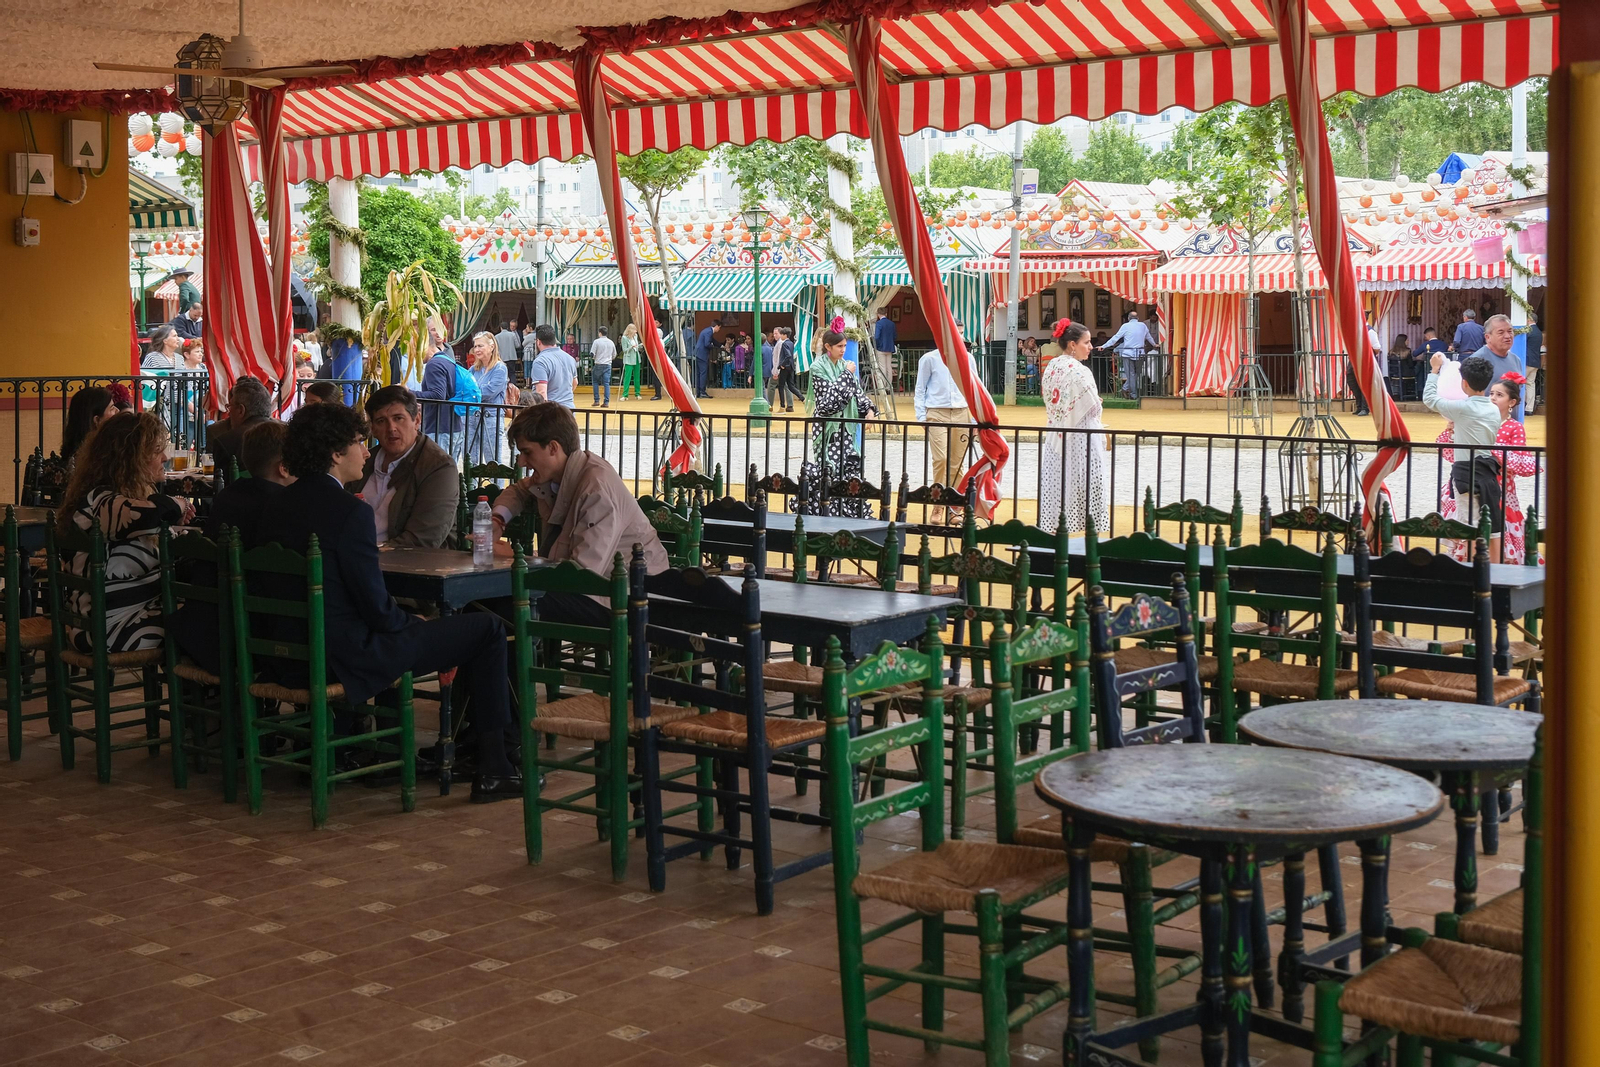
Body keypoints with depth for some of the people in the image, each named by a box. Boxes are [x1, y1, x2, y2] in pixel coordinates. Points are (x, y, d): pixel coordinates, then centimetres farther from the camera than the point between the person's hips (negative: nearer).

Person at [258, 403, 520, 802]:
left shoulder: (282, 504, 6)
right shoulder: (350, 512, -19)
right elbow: (378, 610, -17)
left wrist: (410, 619, 16)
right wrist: (416, 622, 4)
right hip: (348, 657, -9)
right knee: (487, 629, 3)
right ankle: (492, 770, 5)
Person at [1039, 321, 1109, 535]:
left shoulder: (1050, 368, 5)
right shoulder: (1079, 372, -17)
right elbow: (1094, 408, -14)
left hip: (1055, 437, 7)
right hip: (1081, 438, -7)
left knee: (1054, 485, 9)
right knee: (1082, 485, -1)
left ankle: (1050, 523, 13)